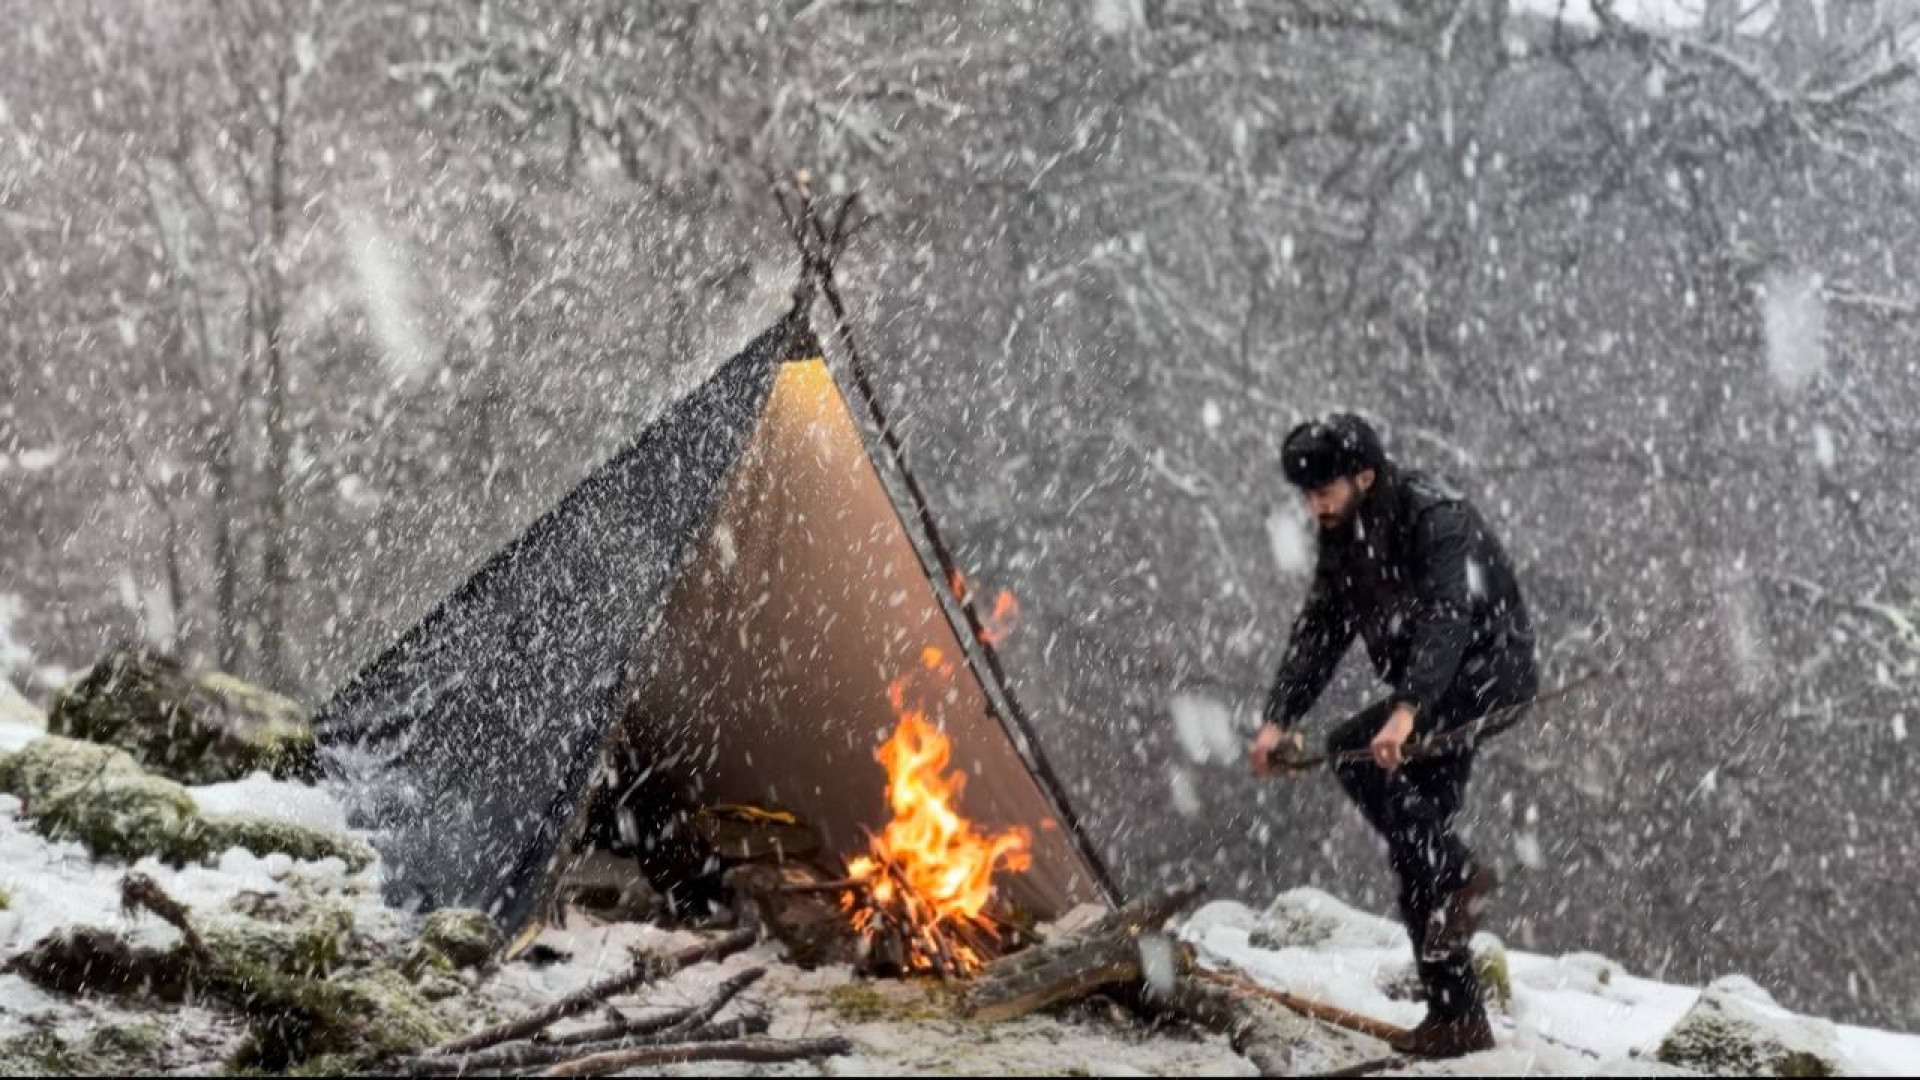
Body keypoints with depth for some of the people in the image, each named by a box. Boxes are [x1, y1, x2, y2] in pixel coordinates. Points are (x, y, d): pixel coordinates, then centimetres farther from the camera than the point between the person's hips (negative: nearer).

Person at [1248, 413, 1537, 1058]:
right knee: (1415, 849, 5)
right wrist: (1279, 718, -9)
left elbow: (1446, 618, -36)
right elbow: (1318, 632, 4)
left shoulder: (1438, 521, -21)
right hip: (1431, 697, 9)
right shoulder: (1342, 539, 4)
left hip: (1487, 673, -9)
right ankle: (1458, 1020, 11)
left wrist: (1406, 712, -49)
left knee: (1353, 753, -27)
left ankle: (1459, 874, -16)